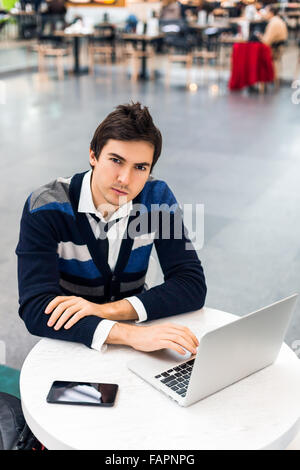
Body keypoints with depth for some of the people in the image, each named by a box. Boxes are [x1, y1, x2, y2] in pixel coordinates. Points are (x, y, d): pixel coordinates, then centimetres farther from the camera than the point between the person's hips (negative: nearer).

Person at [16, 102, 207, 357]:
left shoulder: (158, 198, -10)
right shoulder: (46, 208, -17)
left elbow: (193, 286, -15)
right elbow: (36, 309, -27)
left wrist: (107, 309, -27)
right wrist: (129, 334, -42)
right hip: (68, 343, -4)